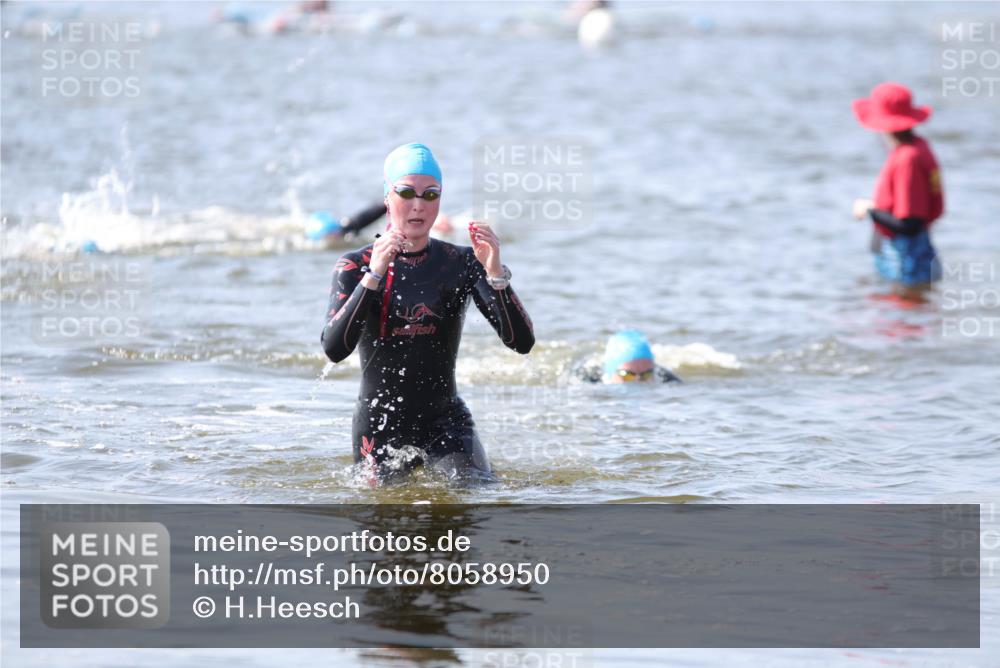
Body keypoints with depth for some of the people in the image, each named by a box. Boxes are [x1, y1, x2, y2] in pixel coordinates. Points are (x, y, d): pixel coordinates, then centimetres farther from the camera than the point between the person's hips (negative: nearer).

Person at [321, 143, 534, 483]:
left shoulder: (461, 264, -3)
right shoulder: (355, 266, -4)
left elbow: (522, 342, -13)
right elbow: (334, 349, -21)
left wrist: (496, 274, -28)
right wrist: (373, 276, -30)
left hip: (446, 420, 0)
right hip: (379, 426, 0)